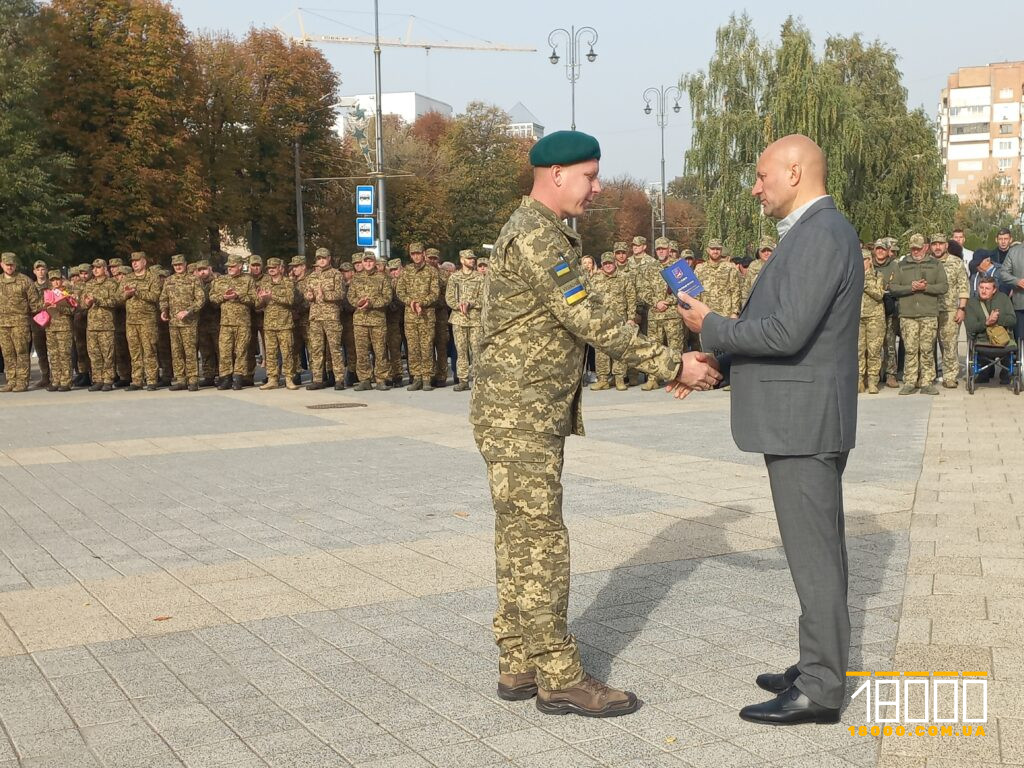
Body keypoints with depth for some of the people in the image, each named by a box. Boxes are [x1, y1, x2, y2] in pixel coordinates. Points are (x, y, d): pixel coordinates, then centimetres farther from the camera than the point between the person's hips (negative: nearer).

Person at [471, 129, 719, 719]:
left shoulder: (550, 234, 17)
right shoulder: (535, 236, -17)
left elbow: (578, 322, 19)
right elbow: (591, 321, -21)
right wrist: (673, 366, -18)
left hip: (536, 417, 10)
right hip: (518, 418, -10)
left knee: (523, 543, 11)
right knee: (540, 545, -5)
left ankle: (520, 666, 18)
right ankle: (560, 679, 1)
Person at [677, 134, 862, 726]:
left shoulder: (822, 235, -17)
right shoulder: (817, 232, 16)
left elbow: (788, 332, -25)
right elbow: (780, 326, 20)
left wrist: (711, 326, -11)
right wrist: (712, 364, 13)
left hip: (804, 422, -10)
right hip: (805, 419, 10)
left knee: (813, 553, -4)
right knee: (819, 549, 16)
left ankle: (820, 691, 4)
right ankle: (822, 665, 26)